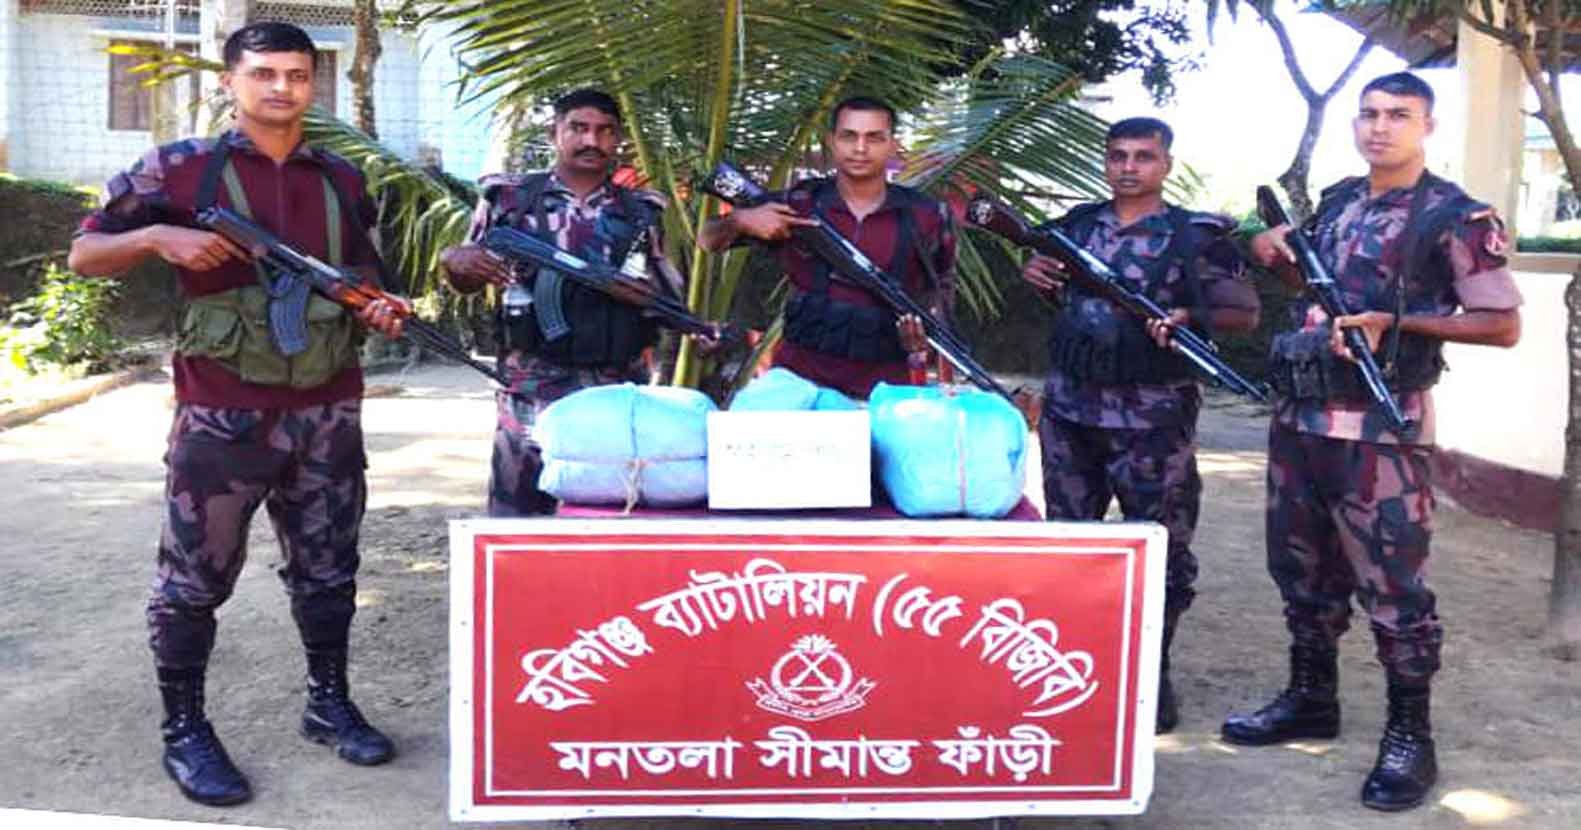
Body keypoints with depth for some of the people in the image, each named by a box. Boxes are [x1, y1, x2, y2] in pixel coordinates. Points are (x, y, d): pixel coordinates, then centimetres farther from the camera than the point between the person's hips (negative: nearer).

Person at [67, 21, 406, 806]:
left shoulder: (343, 180, 10)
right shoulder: (180, 167, -1)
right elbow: (84, 254, 2)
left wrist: (378, 310, -3)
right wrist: (158, 236, -16)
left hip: (327, 412, 4)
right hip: (222, 415, -3)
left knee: (326, 568, 13)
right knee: (195, 577, 4)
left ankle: (329, 703, 30)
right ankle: (184, 732, 19)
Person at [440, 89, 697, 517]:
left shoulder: (640, 212, 10)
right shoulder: (509, 198, 5)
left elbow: (668, 293, 15)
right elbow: (466, 281, 11)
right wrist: (455, 261, -11)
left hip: (620, 388, 2)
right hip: (533, 386, -2)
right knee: (517, 510, 1)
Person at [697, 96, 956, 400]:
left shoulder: (926, 216, 2)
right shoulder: (797, 204, 1)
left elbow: (941, 283, 19)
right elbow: (708, 240, 8)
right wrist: (740, 220, -14)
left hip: (882, 384, 0)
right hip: (799, 375, 0)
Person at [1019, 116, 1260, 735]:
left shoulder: (1197, 235, -4)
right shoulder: (1075, 223, 10)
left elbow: (1245, 313, -4)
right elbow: (1051, 289, 25)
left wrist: (1186, 318, -22)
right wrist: (1033, 275, 2)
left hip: (1152, 419, -4)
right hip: (1068, 409, 4)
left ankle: (1153, 673, 17)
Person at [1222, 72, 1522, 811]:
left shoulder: (1454, 216, -8)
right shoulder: (1336, 202, 12)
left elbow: (1504, 324, -8)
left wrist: (1396, 323, -17)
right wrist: (1278, 260, 4)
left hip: (1381, 431, -7)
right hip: (1298, 417, 7)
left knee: (1392, 587, -1)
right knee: (1303, 570, 16)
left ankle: (1409, 736, 12)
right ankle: (1310, 699, 32)